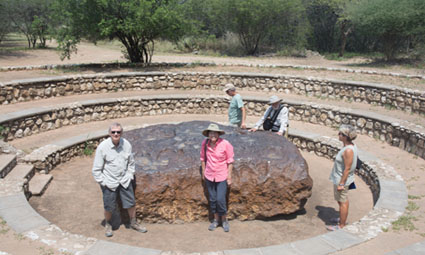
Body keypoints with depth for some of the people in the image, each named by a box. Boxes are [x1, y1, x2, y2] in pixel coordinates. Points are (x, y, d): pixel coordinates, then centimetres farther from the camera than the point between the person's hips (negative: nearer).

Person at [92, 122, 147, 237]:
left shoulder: (126, 144, -8)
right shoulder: (102, 147, -19)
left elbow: (131, 163, 8)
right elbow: (96, 170, -11)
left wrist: (130, 176, 4)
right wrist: (104, 183, -10)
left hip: (124, 180, 3)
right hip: (109, 183, -3)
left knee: (131, 203, 12)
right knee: (109, 207, 9)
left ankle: (133, 223, 36)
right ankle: (108, 225, 38)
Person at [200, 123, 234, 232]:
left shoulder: (225, 144, -16)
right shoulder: (205, 143, -7)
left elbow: (230, 161, -8)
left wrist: (229, 175, -7)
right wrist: (203, 171, 11)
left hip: (222, 176, -3)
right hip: (209, 176, 3)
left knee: (220, 199, -6)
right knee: (212, 199, 12)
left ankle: (224, 220, 18)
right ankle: (216, 219, 32)